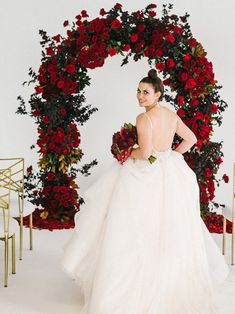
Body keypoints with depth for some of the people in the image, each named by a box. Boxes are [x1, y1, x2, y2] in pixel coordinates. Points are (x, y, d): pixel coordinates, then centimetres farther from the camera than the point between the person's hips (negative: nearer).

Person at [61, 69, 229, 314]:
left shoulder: (144, 118, -16)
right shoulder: (172, 115, 7)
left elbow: (145, 152, -24)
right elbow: (191, 139, 16)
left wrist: (127, 153, -5)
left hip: (147, 179, -7)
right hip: (170, 175, 8)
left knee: (141, 233, 0)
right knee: (169, 233, 16)